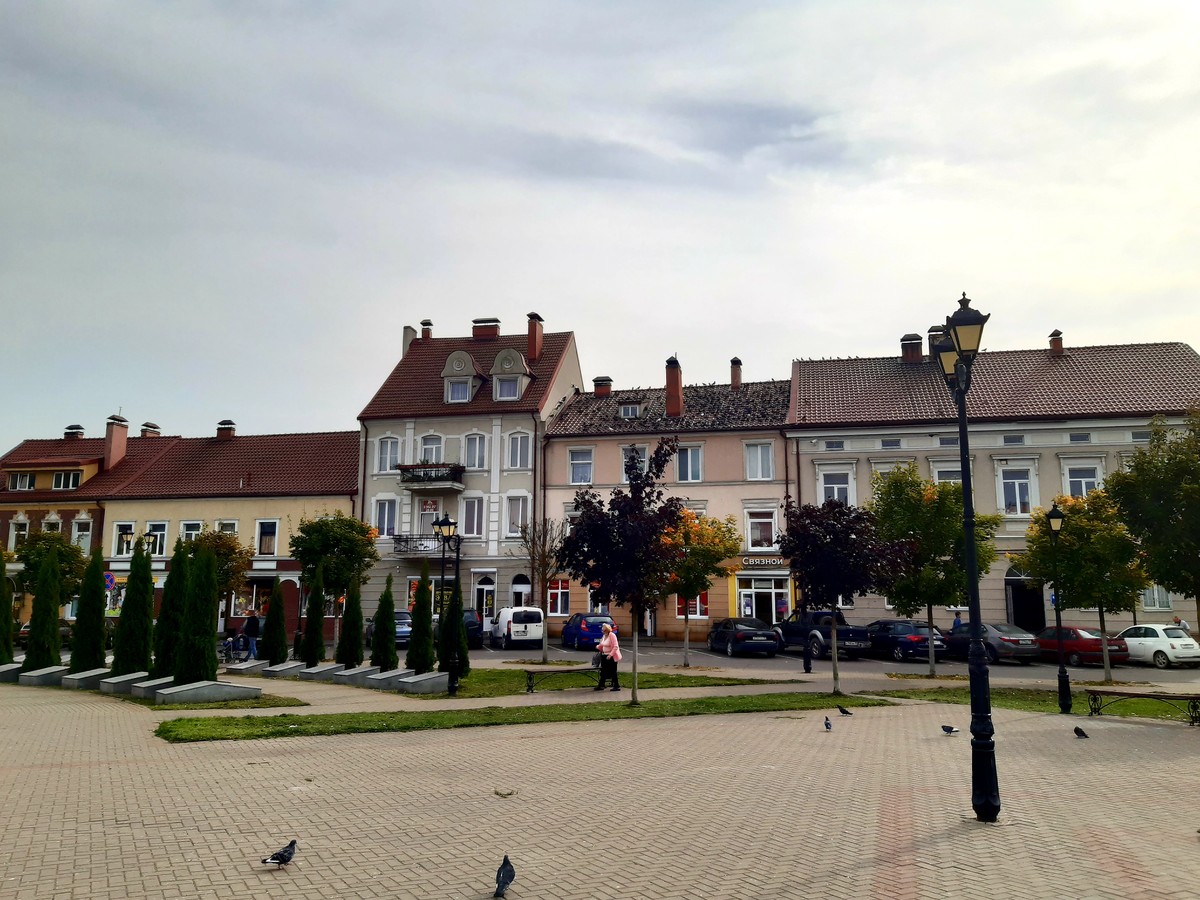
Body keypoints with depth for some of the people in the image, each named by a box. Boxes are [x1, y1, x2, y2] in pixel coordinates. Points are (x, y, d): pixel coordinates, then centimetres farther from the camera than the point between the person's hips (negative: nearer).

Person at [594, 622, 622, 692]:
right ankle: (601, 685, 20)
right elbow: (602, 645, 23)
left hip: (611, 657, -8)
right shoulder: (604, 636, 9)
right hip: (605, 655, 8)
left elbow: (615, 647, -22)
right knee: (603, 671, 12)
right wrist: (598, 646, 4)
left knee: (612, 671, -3)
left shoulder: (612, 635, -17)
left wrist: (610, 655, -27)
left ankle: (617, 686, 6)